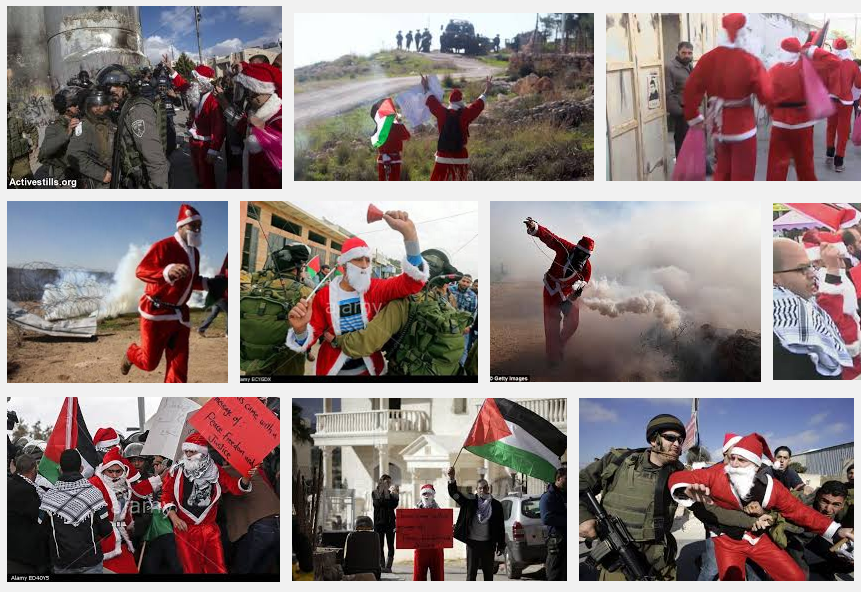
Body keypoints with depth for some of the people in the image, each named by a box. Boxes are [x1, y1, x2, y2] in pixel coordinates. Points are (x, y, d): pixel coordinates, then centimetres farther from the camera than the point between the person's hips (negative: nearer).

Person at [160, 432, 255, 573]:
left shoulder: (214, 470, 5)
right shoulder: (176, 471, 2)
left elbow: (235, 488, 2)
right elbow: (166, 496, 2)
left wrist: (247, 477, -18)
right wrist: (174, 518, -12)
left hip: (210, 529, 1)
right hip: (185, 529, -1)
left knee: (218, 569, 0)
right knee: (192, 569, 4)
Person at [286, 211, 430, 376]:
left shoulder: (376, 288, -9)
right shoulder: (324, 295, -11)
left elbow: (412, 281, -23)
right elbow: (310, 336, -9)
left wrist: (408, 232, -36)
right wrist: (301, 329, -36)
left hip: (369, 368, 1)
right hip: (332, 369, -1)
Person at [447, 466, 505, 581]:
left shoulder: (496, 505, 3)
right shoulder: (470, 502, 1)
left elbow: (501, 527, 4)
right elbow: (454, 494, -8)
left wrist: (501, 545, 1)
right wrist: (451, 479, -25)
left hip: (488, 543, 1)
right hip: (472, 542, -1)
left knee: (488, 573, 8)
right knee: (471, 573, 1)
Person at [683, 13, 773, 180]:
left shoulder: (709, 58, -3)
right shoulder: (750, 61, -14)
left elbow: (690, 90, -2)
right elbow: (766, 96, -11)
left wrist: (694, 118, 10)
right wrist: (762, 73, 5)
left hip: (719, 125, 5)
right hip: (742, 125, -4)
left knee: (722, 173, 19)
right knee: (742, 175, 6)